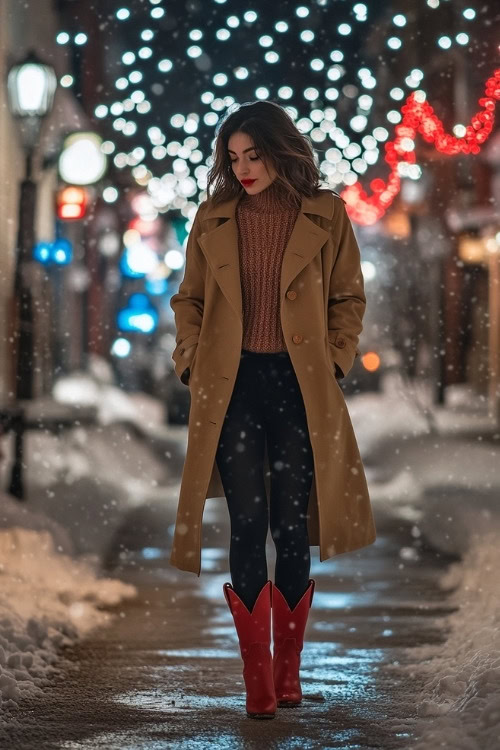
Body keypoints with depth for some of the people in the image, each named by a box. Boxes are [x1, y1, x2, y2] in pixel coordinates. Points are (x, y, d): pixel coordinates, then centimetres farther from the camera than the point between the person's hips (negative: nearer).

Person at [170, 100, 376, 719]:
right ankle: (257, 680, 1)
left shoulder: (325, 215, 1)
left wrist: (333, 362, -3)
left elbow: (349, 298, 8)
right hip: (232, 385, 1)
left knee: (291, 525, 1)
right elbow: (188, 300, 13)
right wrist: (192, 362, 1)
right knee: (248, 523, -4)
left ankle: (289, 669, 15)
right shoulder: (214, 218, 6)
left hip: (297, 386, -1)